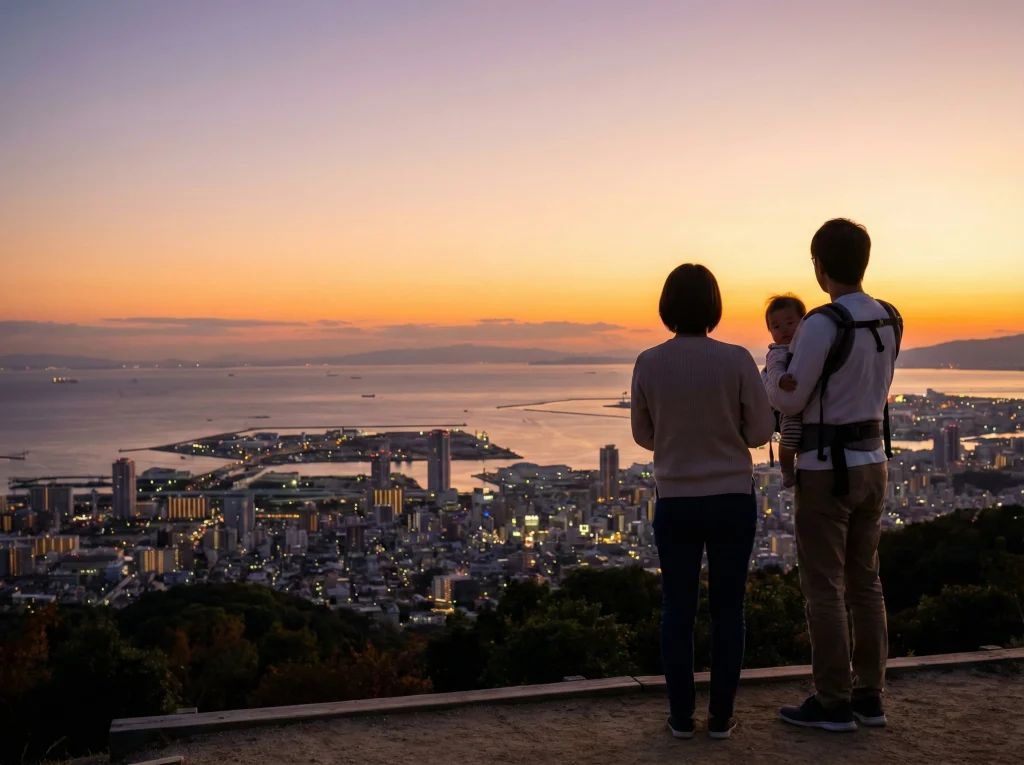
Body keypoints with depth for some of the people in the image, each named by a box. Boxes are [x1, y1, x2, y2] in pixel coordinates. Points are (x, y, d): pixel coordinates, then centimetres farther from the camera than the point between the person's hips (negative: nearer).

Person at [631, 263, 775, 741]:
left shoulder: (648, 364, -6)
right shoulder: (736, 360, -10)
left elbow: (643, 435, 6)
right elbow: (762, 430, -3)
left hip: (675, 501, 1)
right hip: (732, 499, -1)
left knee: (677, 609, 9)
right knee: (727, 608, 9)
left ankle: (681, 716, 15)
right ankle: (721, 716, 14)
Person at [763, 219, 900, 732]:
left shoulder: (820, 324, -21)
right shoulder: (889, 321, 6)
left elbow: (786, 402, -14)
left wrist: (775, 359, 7)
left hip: (825, 469, -8)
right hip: (870, 463, 8)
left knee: (823, 588, 1)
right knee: (862, 581, 14)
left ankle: (833, 703, 7)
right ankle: (868, 696, 19)